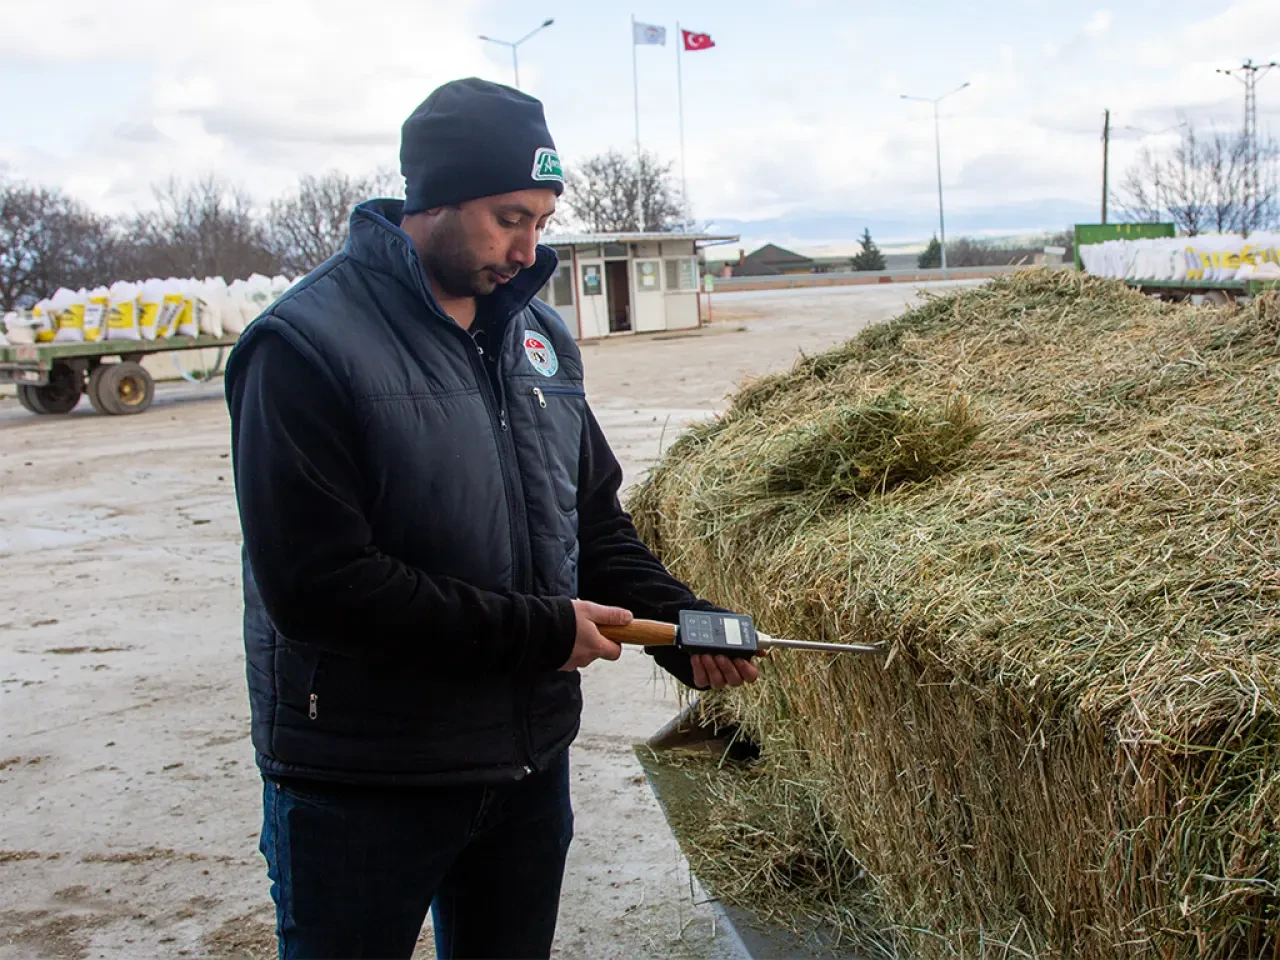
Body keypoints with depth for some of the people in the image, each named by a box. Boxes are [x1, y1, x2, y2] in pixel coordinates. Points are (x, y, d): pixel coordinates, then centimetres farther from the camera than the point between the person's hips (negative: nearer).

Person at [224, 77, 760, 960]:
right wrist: (538, 631, -22)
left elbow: (596, 524, 11)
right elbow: (314, 586, -24)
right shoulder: (306, 345, -17)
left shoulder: (540, 336, 6)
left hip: (529, 768, 7)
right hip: (360, 790, -6)